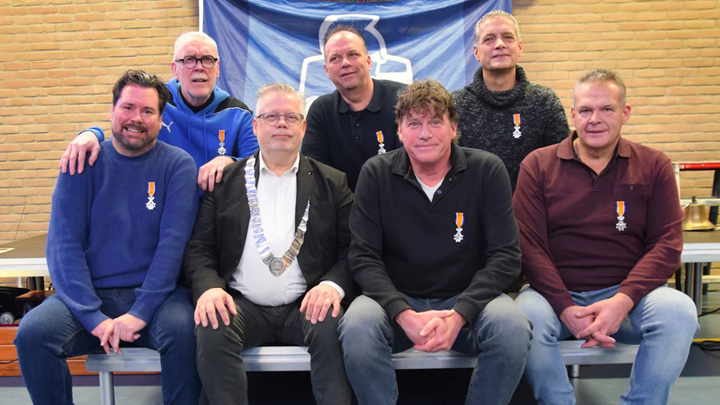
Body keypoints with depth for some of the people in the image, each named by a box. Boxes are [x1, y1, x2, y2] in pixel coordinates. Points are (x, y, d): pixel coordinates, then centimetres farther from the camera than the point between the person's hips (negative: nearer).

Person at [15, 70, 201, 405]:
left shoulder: (178, 165, 0)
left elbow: (174, 242, -9)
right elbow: (63, 244, -4)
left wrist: (140, 313, -19)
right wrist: (94, 317, -16)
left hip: (154, 293, -1)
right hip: (89, 293, 2)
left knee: (183, 330, -31)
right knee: (32, 334, -24)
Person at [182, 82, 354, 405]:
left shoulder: (332, 183, 11)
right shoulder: (225, 181, 12)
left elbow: (351, 248, 4)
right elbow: (199, 247, 6)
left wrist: (333, 284, -17)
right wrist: (208, 287, -14)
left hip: (306, 305, 0)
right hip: (241, 305, 1)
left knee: (333, 328, -31)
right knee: (211, 331, -29)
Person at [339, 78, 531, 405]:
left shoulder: (487, 170, -4)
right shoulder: (376, 174, -2)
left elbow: (506, 256, -7)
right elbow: (363, 257, -6)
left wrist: (459, 315, -21)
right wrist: (405, 315, -22)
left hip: (467, 299, 0)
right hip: (397, 301, 0)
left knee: (513, 327, -30)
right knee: (357, 326, -31)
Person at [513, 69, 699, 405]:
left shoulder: (653, 166, 8)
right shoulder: (538, 165, 4)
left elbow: (667, 244, 0)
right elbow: (529, 245, -4)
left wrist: (622, 301, -17)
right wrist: (566, 309, -17)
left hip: (627, 293, 1)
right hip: (556, 293, -1)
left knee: (678, 311, -28)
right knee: (526, 316, -32)